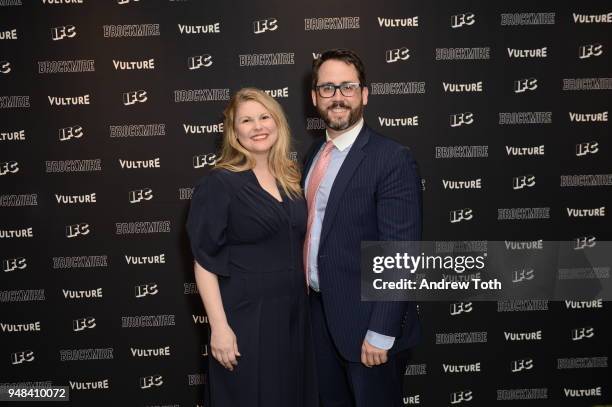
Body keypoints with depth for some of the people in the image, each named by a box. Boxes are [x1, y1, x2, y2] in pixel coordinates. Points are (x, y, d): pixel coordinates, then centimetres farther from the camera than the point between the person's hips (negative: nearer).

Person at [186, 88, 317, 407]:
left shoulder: (290, 178, 7)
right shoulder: (219, 183, -11)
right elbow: (204, 261, -12)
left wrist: (305, 298, 9)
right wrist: (219, 327, -16)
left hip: (294, 312, 6)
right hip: (246, 317, -5)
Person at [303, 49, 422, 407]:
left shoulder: (393, 159, -16)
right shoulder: (315, 154, 8)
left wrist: (381, 332, -20)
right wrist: (313, 302, 10)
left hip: (365, 321, -7)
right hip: (320, 314, 7)